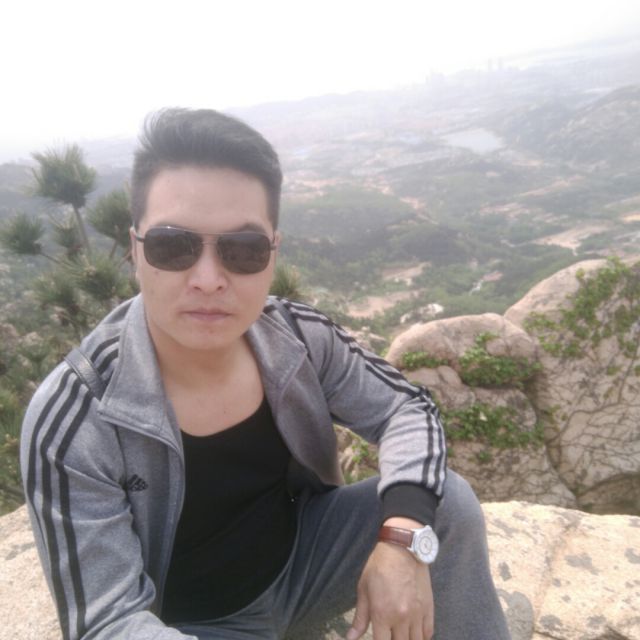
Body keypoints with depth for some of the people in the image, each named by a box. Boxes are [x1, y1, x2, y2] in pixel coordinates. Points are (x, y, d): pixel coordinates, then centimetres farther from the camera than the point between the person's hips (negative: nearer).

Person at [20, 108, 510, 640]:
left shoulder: (297, 339, -16)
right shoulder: (72, 422, -25)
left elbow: (410, 409, -7)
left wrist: (403, 536, -23)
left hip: (304, 557, 4)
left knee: (447, 501, -12)